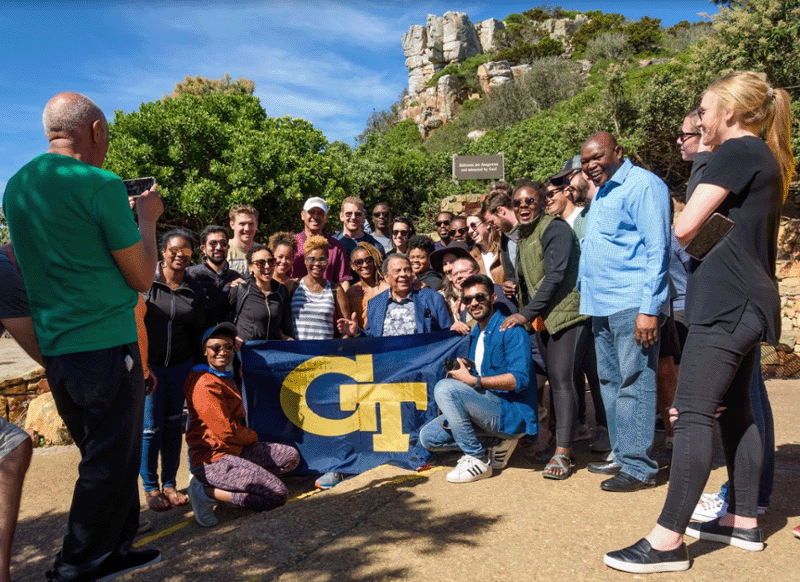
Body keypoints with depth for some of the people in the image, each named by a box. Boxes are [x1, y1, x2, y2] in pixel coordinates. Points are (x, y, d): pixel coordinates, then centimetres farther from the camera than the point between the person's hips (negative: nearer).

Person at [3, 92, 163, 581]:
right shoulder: (101, 185, -13)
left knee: (104, 454, 20)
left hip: (53, 347, 8)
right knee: (110, 462, 6)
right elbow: (142, 278, -9)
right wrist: (146, 218, 5)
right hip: (106, 344, -8)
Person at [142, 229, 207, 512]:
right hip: (147, 364, -3)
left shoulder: (195, 290, 4)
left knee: (173, 425, 11)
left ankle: (169, 484, 24)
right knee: (150, 428, 1)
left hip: (180, 367, 3)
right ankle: (151, 488, 18)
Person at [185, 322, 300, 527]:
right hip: (213, 459, -10)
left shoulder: (225, 378, 16)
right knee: (278, 494, -17)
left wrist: (249, 435, 6)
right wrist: (253, 436, -1)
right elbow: (225, 431, -19)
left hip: (234, 449, 10)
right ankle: (207, 492, -8)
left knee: (291, 456, 7)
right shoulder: (205, 384, -18)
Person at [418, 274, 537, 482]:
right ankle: (495, 445, 4)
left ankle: (478, 460, -17)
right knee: (428, 437, 0)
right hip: (487, 407, 9)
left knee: (444, 387, -27)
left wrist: (473, 380, -24)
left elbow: (520, 379, -22)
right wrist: (461, 370, -2)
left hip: (512, 413, -9)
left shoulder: (510, 330, -10)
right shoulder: (475, 334, 16)